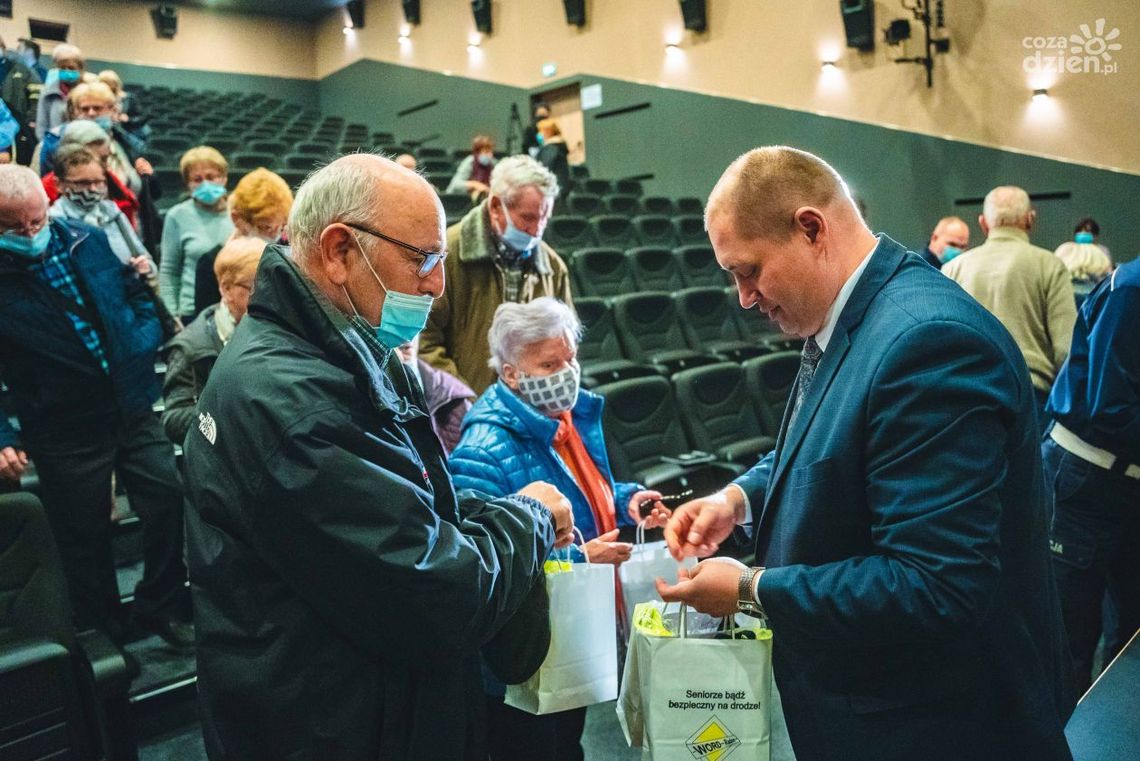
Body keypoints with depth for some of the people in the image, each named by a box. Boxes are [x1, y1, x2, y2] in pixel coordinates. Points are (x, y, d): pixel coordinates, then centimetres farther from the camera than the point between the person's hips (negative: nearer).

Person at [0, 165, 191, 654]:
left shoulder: (90, 241, -1)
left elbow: (137, 292, 16)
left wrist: (145, 338, 1)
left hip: (134, 409, 4)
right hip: (64, 432, -3)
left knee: (171, 501, 7)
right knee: (85, 539, 10)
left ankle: (160, 606, 30)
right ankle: (104, 636, 32)